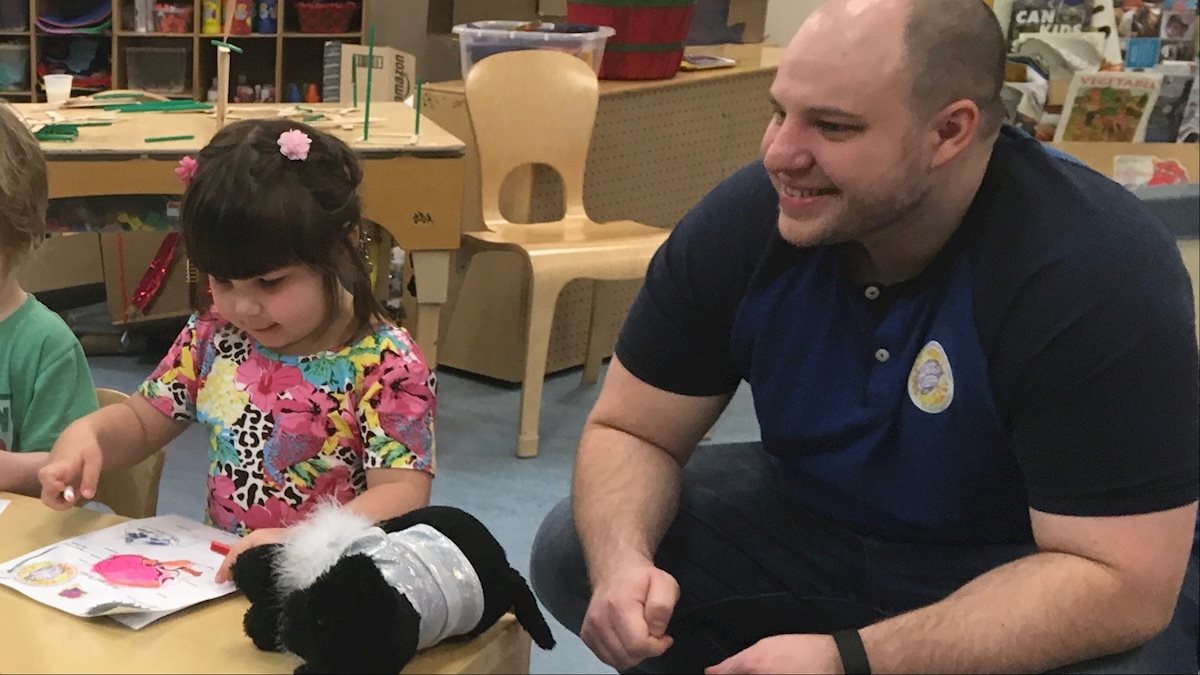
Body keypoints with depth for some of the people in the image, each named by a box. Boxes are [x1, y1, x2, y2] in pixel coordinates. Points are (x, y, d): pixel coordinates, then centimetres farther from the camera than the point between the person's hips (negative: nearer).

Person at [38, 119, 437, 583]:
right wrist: (85, 436, -6)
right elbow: (141, 420, 17)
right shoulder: (215, 335, 6)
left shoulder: (386, 365, -12)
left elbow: (404, 493, -18)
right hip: (220, 573, 5)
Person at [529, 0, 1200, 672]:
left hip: (1051, 572, -3)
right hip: (818, 522, 4)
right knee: (576, 553, -11)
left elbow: (1118, 579, -32)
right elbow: (630, 431, -7)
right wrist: (622, 562, -30)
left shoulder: (1104, 271, -30)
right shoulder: (745, 220, -17)